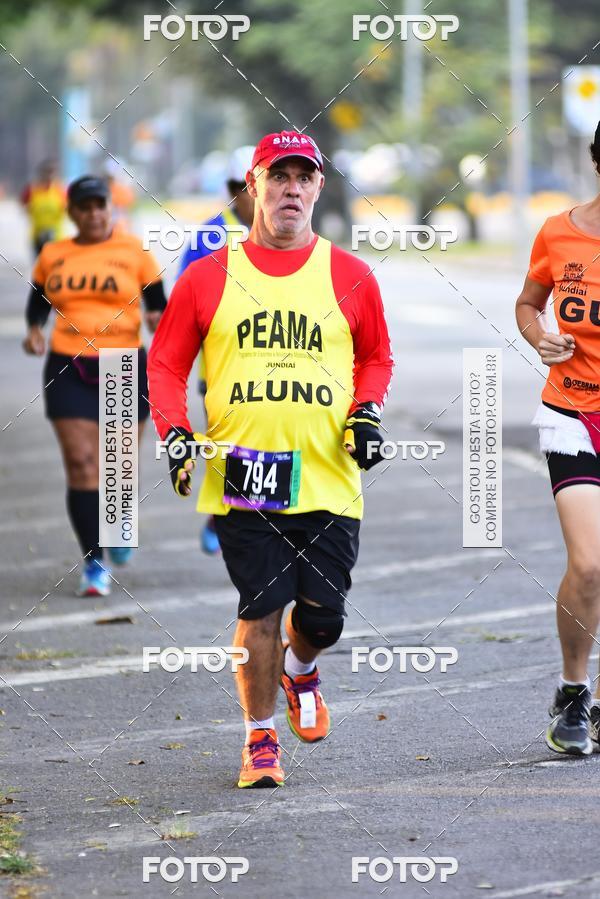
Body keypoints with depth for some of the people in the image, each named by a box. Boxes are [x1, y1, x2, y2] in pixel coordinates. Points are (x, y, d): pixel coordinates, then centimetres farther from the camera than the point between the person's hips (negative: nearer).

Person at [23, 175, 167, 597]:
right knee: (81, 464, -8)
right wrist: (34, 329, 0)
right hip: (69, 370, 1)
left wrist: (159, 319, -19)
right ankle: (94, 563, -2)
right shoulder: (53, 256, 7)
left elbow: (159, 304, 3)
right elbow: (38, 302, 20)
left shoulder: (133, 250, 1)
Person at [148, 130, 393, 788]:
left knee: (322, 616, 2)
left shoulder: (349, 277, 9)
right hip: (240, 474, -1)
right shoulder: (209, 277, 6)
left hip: (328, 479, 1)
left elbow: (376, 358, 20)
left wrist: (367, 411, 1)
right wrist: (174, 431, -4)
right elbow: (165, 364, 11)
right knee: (260, 609, -5)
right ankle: (260, 739, 12)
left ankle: (299, 669, 38)